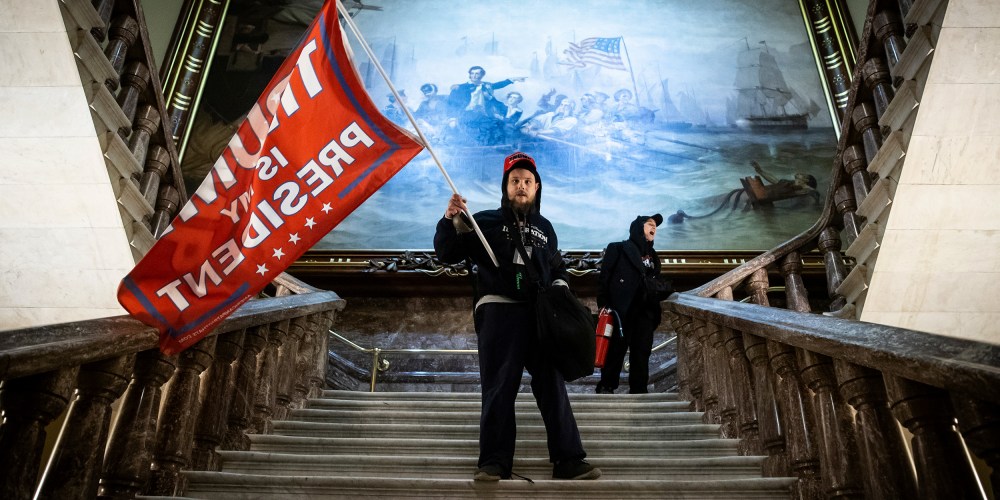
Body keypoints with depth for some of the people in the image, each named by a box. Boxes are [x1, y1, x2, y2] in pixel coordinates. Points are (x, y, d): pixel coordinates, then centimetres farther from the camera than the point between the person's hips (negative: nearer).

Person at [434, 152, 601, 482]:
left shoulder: (544, 228, 20)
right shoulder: (486, 221, 9)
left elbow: (557, 267, 29)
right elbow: (447, 253, 3)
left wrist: (560, 286, 8)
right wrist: (452, 221, -14)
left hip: (540, 315, 3)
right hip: (498, 312, -3)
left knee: (552, 386, 2)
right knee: (499, 389, -3)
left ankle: (569, 459, 7)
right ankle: (494, 462, 6)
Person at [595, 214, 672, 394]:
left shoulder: (653, 256, 23)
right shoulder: (618, 249, 5)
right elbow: (604, 277, -2)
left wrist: (666, 289, 6)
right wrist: (603, 305, -11)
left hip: (645, 312, 5)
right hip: (621, 311, -5)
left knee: (642, 352, 3)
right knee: (615, 350, -5)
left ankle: (639, 390, 8)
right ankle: (606, 387, 3)